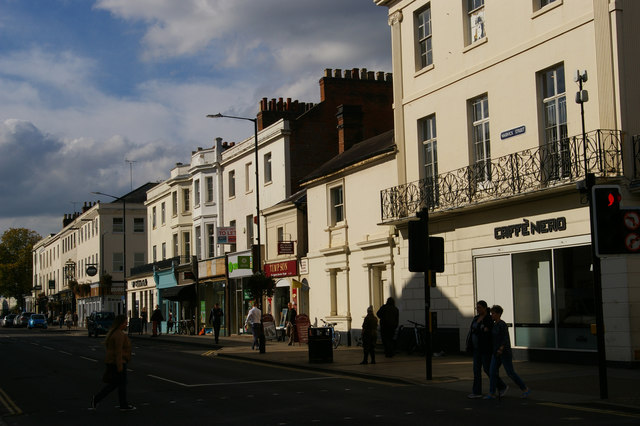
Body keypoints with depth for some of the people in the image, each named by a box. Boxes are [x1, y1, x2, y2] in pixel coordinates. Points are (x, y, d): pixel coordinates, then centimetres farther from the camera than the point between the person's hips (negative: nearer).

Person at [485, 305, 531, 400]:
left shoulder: (502, 324, -16)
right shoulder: (494, 324, 11)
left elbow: (506, 338, -21)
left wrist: (501, 349, -29)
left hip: (505, 352, -9)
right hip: (496, 352, 9)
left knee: (510, 373, -3)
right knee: (492, 372, -1)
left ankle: (525, 389, 11)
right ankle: (492, 394, 0)